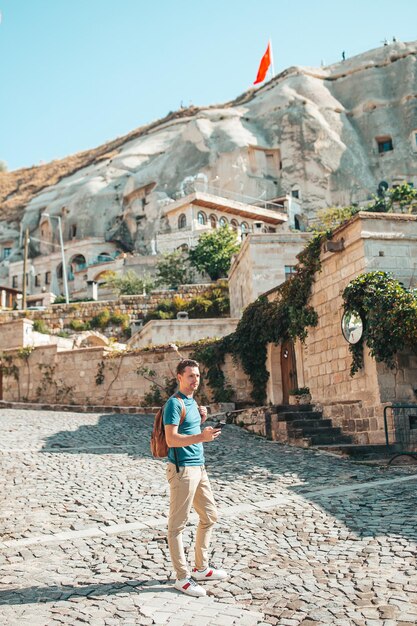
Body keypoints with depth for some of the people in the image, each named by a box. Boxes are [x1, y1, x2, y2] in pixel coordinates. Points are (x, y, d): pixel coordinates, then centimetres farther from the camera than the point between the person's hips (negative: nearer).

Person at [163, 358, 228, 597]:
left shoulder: (193, 401, 14)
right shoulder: (174, 403, -14)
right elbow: (171, 439, -22)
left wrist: (201, 420, 6)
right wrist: (202, 436, -32)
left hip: (199, 467, 10)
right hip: (182, 469, -10)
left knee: (210, 516, 17)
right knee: (178, 524, 1)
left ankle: (202, 568, 30)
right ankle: (183, 577, 12)